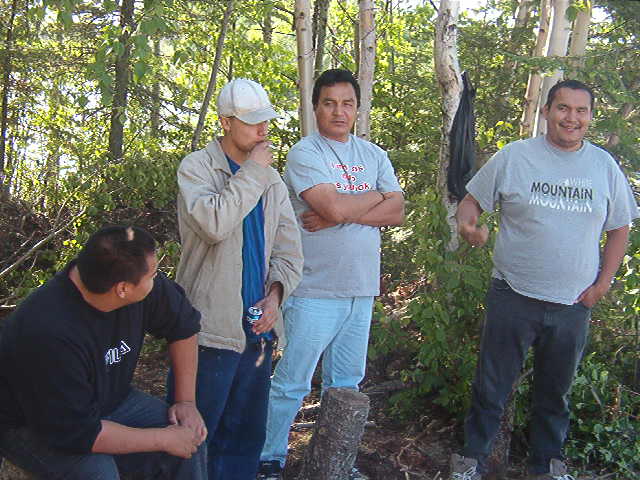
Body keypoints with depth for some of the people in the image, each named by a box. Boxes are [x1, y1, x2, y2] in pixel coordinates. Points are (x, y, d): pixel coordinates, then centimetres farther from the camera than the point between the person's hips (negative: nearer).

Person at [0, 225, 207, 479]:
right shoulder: (49, 334, -36)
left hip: (107, 399, 6)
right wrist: (164, 439, -23)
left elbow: (184, 325, 2)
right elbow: (77, 433, -31)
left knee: (191, 440, -11)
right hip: (34, 427, -6)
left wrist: (186, 401, -4)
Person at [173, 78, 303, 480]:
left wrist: (275, 294, -5)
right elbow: (213, 222, -24)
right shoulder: (198, 167, -4)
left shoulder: (272, 181, 15)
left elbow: (289, 253, 13)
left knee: (246, 433, 15)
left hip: (258, 326, 6)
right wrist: (253, 172, -14)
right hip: (212, 326, -6)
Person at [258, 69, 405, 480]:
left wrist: (338, 215, -13)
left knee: (346, 384, 16)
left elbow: (396, 212, -1)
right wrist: (374, 197, -4)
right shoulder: (304, 154, -7)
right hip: (315, 291, -6)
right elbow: (334, 205, -22)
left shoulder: (374, 155, 12)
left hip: (362, 290, 6)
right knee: (292, 384, 0)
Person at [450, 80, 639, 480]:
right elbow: (472, 202, 2)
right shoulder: (514, 156, -3)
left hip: (574, 304, 2)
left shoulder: (605, 167, 5)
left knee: (557, 392, 17)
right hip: (513, 297, -2)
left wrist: (603, 283, 2)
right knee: (492, 387, 6)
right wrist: (468, 226, -21)